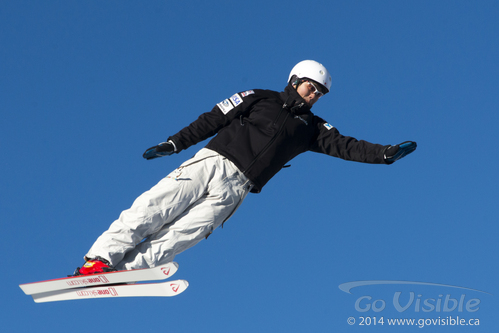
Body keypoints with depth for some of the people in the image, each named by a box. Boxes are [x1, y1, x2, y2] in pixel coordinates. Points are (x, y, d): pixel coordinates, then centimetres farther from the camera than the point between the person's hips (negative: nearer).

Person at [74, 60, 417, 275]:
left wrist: (385, 154, -7)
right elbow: (213, 119, 9)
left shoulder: (312, 127, 18)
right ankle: (101, 257, -11)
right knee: (153, 209, -14)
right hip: (211, 162, -1)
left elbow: (345, 146, 7)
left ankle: (120, 270, -23)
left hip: (235, 188, 1)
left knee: (180, 236, -17)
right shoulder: (260, 98, 11)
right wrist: (175, 143, 2)